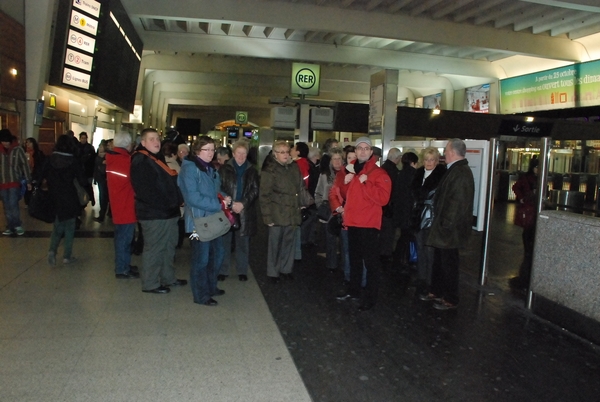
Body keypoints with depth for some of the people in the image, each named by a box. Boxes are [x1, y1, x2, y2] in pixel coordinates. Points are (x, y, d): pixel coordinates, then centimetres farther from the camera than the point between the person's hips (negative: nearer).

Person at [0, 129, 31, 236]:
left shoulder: (18, 150, -5)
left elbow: (25, 165, -1)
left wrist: (28, 181, -2)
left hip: (14, 182, -3)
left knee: (13, 205, -10)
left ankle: (18, 225, 7)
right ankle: (10, 227, 17)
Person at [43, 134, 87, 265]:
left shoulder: (50, 159, -3)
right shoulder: (74, 161, -11)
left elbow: (43, 176, -1)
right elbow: (82, 181, -12)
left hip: (54, 199, 3)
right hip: (69, 199, -3)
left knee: (57, 225, 18)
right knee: (69, 227, 10)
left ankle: (52, 250, -2)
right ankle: (67, 256, 11)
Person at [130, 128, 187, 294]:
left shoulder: (158, 158, 19)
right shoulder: (140, 161, -13)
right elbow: (146, 191, -20)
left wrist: (177, 201, 6)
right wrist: (164, 205, -19)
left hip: (167, 212, 10)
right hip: (153, 213, -10)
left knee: (169, 246, 17)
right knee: (154, 249, -2)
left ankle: (168, 278, 29)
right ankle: (150, 283, 10)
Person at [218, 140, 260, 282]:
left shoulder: (252, 171, 8)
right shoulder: (225, 169, 3)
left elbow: (255, 190, 2)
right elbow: (219, 189, -3)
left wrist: (243, 204, -11)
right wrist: (231, 204, -13)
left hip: (245, 212, 1)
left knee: (243, 243, 7)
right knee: (225, 242, 5)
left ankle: (242, 271, 19)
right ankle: (223, 270, 16)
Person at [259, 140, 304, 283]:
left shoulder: (294, 168, 11)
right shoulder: (269, 170, -6)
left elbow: (300, 187, 20)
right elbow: (264, 195, -8)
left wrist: (299, 206, 12)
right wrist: (267, 216, -13)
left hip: (292, 214, 5)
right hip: (277, 215, -5)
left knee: (288, 243, 11)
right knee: (275, 244, 4)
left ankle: (285, 269, 26)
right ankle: (273, 272, 18)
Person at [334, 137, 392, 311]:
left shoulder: (379, 173, -9)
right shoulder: (351, 170, 13)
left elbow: (383, 198, -21)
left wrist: (365, 183, -22)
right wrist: (345, 181, 3)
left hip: (369, 224, -7)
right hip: (352, 222, 8)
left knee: (370, 262, -1)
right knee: (354, 259, 19)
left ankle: (370, 297, 7)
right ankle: (354, 290, 33)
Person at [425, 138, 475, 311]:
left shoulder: (460, 172, -20)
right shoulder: (456, 170, 12)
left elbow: (457, 202, -25)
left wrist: (446, 225, -21)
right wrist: (442, 223, 15)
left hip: (450, 229, -10)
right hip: (445, 226, 10)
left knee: (448, 263, 2)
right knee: (440, 260, 19)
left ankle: (450, 299, 15)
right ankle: (436, 292, 32)